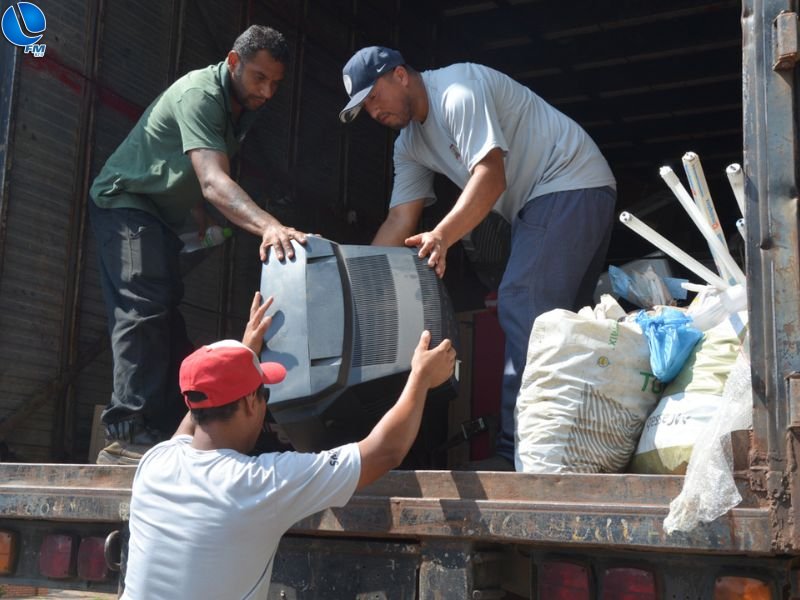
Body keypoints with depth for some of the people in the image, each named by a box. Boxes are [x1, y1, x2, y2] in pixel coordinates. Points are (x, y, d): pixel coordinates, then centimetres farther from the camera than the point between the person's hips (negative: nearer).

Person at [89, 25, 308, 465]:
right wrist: (269, 226, -54)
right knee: (144, 311, -22)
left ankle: (166, 433, 7)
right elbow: (213, 181, -40)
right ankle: (127, 434, -26)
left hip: (160, 215, 9)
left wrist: (201, 218, 2)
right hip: (126, 203, -9)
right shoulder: (200, 94, -25)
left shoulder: (243, 106, 3)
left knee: (167, 321, 5)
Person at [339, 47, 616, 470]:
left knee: (522, 305, -21)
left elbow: (490, 177, -27)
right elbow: (400, 221, 7)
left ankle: (518, 453, -24)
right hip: (537, 205, 11)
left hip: (572, 185, -11)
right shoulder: (409, 144, 12)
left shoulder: (458, 92, -17)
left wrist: (441, 236, -40)